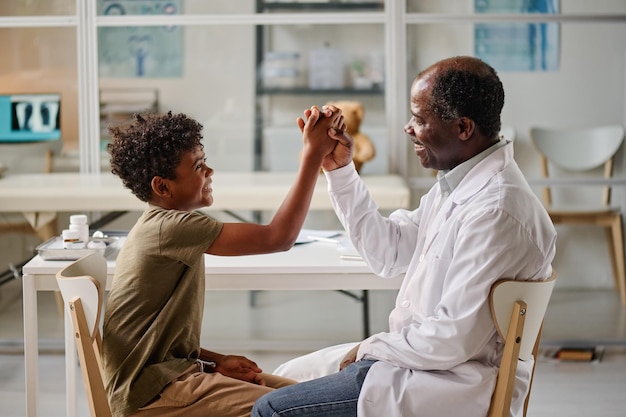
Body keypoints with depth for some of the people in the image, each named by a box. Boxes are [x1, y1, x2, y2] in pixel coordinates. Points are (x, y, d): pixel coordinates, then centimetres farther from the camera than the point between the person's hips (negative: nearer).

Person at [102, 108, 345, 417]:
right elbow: (277, 237, -24)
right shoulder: (170, 227, -20)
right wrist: (314, 154, -21)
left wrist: (216, 360, 1)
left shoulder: (159, 226, 12)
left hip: (172, 369, 10)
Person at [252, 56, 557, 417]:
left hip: (457, 385, -10)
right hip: (423, 353, 10)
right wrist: (339, 171, 6)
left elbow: (453, 341, -26)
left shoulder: (494, 211, -27)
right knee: (289, 376, 18)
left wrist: (372, 348, -11)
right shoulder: (459, 182, 5)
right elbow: (389, 251, 13)